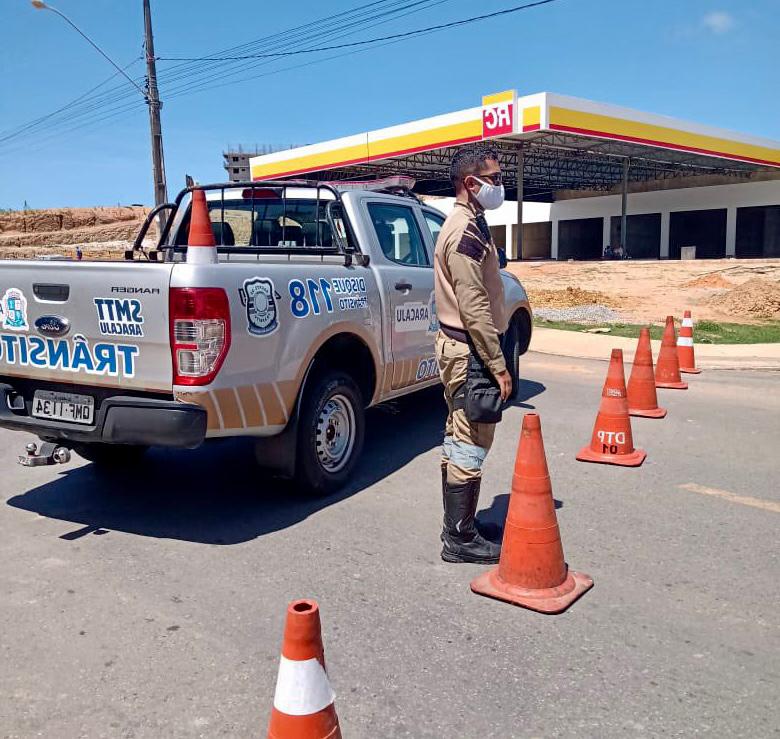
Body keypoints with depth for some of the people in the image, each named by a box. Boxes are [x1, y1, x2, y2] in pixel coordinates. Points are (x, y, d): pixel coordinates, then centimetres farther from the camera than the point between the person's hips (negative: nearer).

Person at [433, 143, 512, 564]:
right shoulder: (466, 231, -16)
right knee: (470, 444, -5)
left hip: (460, 345, 11)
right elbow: (474, 306, -22)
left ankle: (458, 527, 28)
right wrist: (498, 364, -20)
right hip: (469, 350, -11)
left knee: (459, 441, 16)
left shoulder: (466, 225, 18)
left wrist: (494, 356, 20)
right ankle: (460, 539, 5)